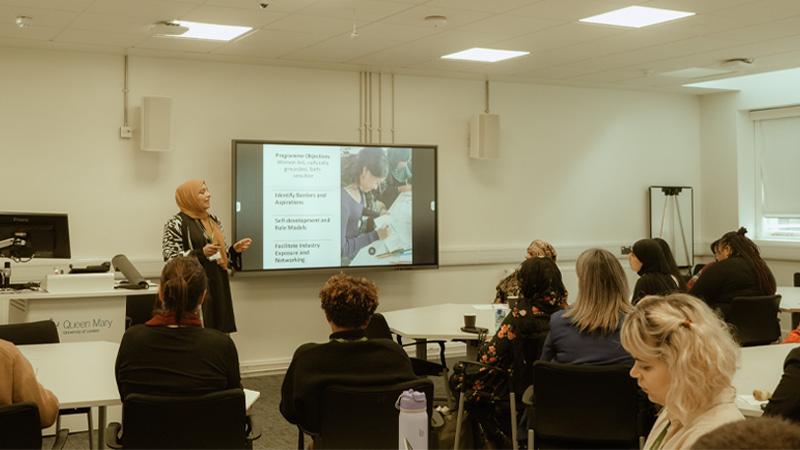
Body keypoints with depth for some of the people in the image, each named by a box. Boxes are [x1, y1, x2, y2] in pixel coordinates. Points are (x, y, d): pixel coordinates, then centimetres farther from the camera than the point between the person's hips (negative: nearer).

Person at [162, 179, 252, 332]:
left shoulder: (213, 221, 15)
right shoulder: (176, 223, -6)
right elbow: (171, 259, -13)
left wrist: (234, 250, 2)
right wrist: (201, 253, -22)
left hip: (218, 287, 7)